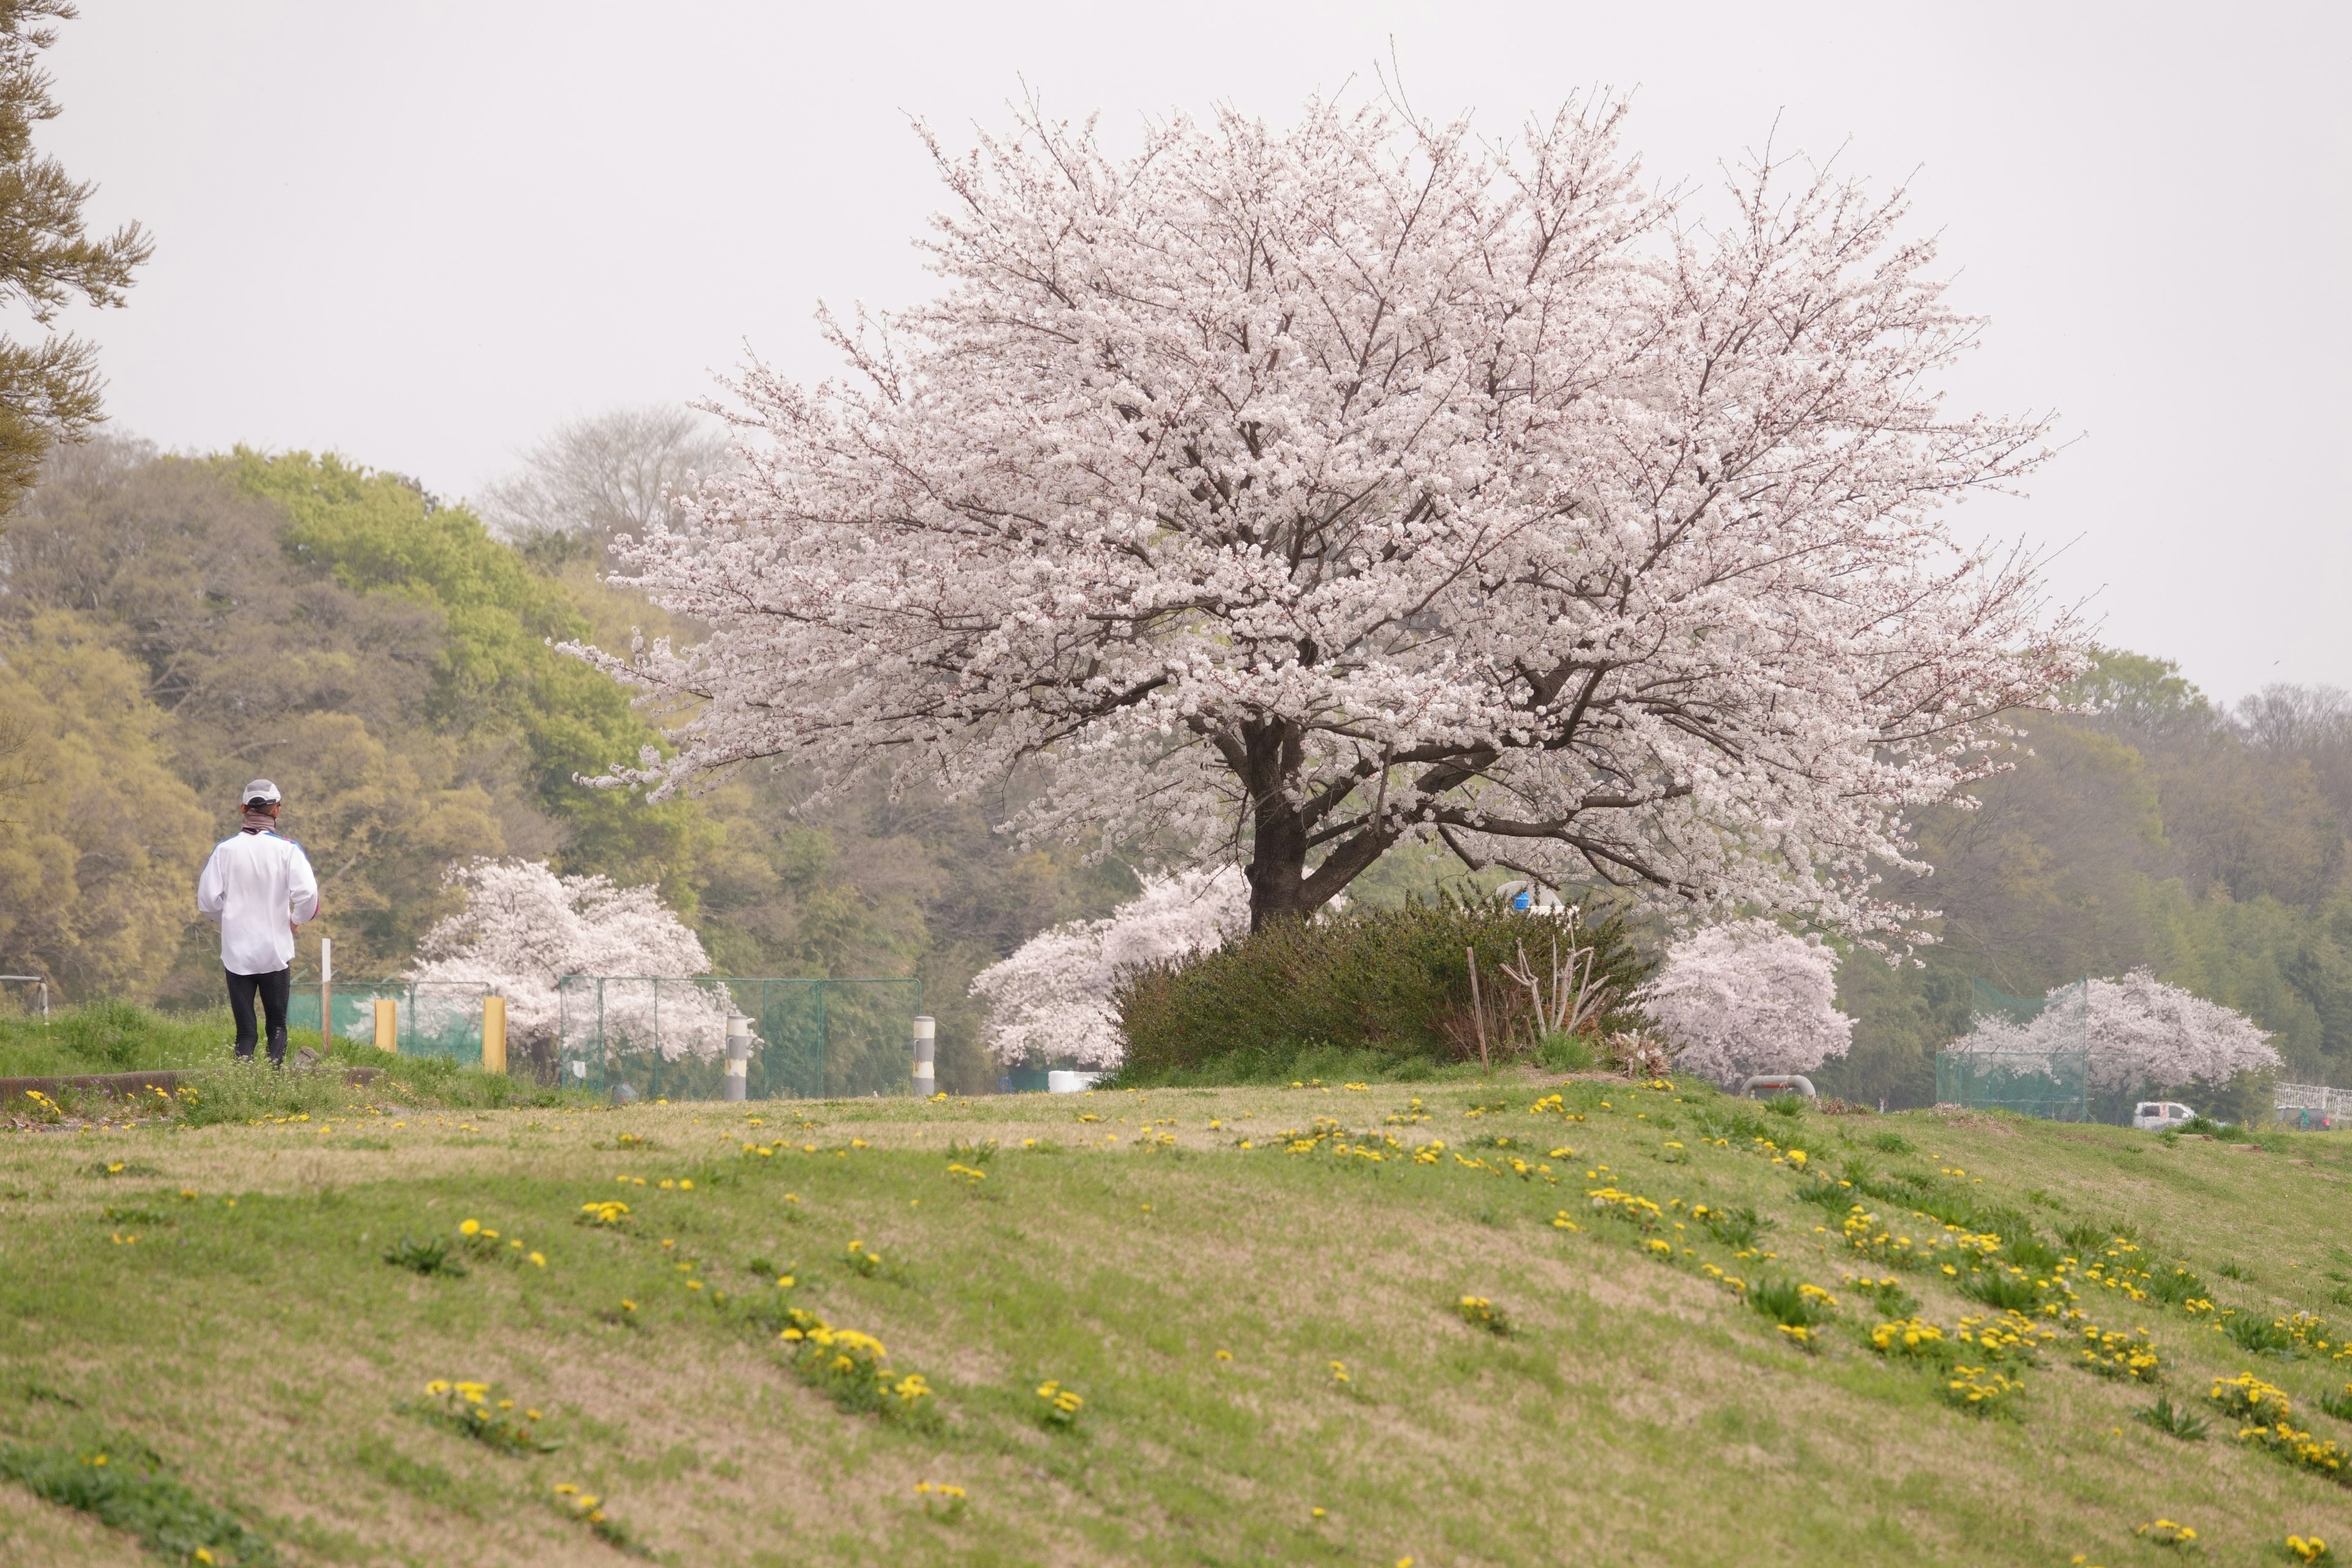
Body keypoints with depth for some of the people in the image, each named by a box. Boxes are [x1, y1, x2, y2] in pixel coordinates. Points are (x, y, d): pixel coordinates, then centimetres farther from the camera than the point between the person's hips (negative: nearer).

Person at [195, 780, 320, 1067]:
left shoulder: (225, 849, -1)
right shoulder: (287, 849, -7)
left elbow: (206, 902, -2)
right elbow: (307, 894, -16)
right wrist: (295, 920, 4)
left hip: (237, 951, 1)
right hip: (276, 951, -1)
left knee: (244, 1029, 7)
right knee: (277, 1024, 9)